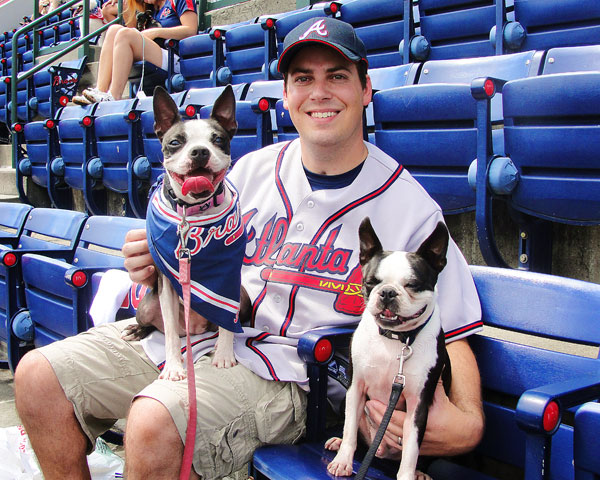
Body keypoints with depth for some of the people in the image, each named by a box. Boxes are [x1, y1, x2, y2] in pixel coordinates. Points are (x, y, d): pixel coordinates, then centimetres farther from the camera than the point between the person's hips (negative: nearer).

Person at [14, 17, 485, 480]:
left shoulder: (409, 208, -6)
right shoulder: (252, 169, 9)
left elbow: (453, 336, -7)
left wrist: (468, 422, -27)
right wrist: (157, 271, -8)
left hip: (280, 372, -5)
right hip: (197, 329, 6)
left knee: (154, 422, -32)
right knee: (39, 375, -3)